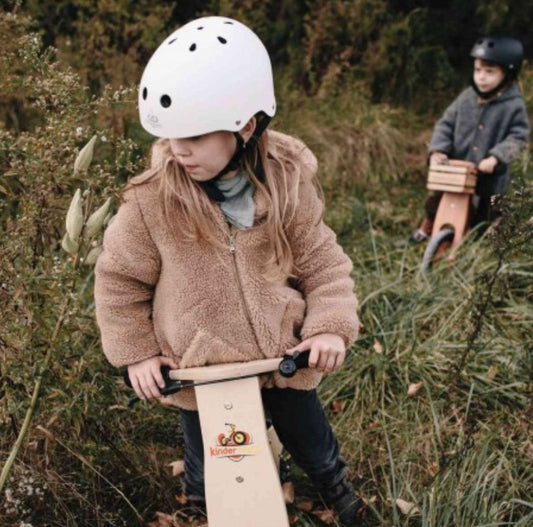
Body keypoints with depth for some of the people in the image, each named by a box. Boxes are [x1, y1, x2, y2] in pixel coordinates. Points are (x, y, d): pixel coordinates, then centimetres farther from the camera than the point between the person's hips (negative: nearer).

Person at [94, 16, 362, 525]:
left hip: (283, 357, 1)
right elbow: (118, 278, -6)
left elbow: (321, 260, -6)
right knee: (211, 481, 18)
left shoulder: (286, 183, -16)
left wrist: (331, 325, -17)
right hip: (199, 371, -1)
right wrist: (136, 351, -4)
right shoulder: (151, 200, -20)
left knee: (314, 447, 24)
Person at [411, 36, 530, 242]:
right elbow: (446, 123, 2)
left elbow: (518, 137, -12)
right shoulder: (466, 98, -3)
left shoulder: (514, 105, -13)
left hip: (491, 176, -3)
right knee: (435, 201, 13)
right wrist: (438, 149, -13)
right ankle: (427, 227, 42)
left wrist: (495, 158, -25)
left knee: (487, 217, 9)